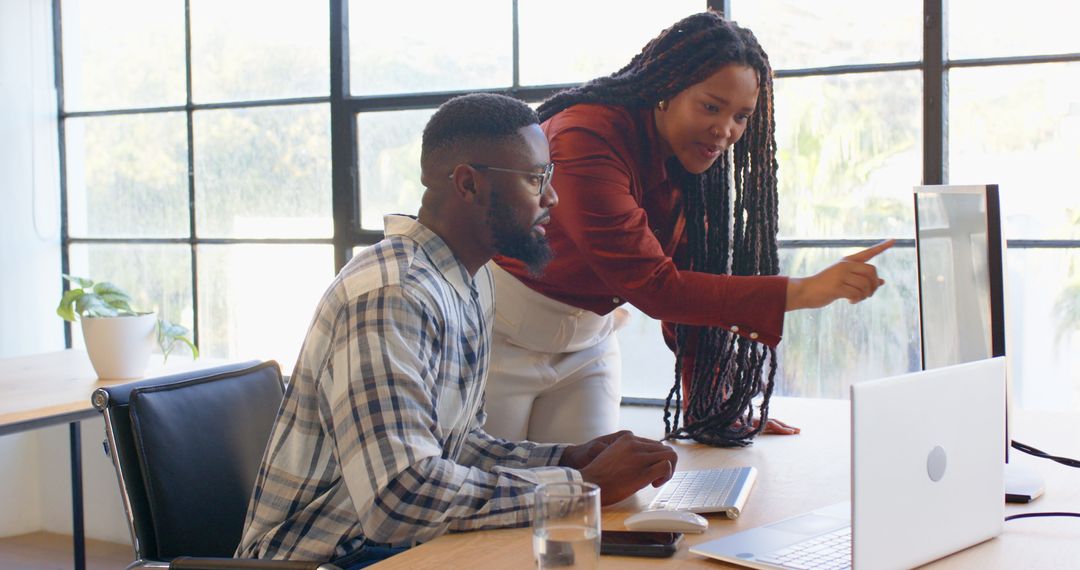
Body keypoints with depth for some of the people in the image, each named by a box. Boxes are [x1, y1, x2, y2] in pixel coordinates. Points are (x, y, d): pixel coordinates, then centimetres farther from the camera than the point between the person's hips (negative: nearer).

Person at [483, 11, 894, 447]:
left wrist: (710, 408, -6)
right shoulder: (588, 139, -29)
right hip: (503, 339, -6)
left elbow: (687, 287, -1)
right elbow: (651, 286, -32)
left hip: (589, 341, 7)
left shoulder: (689, 162, -5)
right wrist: (803, 292, -36)